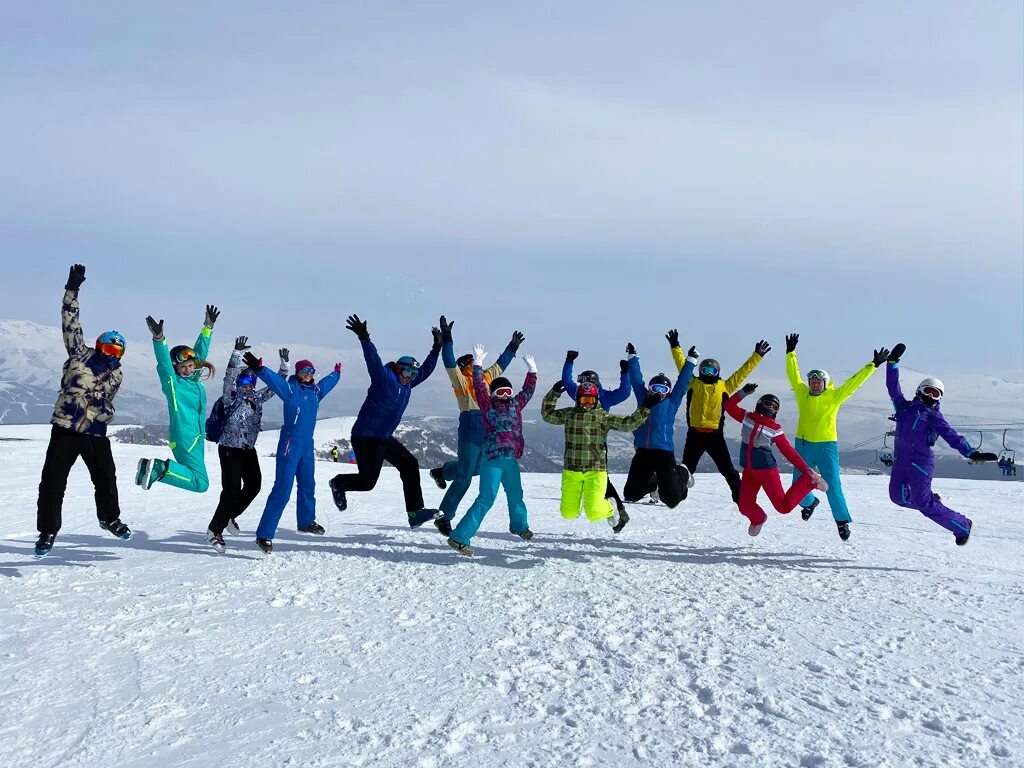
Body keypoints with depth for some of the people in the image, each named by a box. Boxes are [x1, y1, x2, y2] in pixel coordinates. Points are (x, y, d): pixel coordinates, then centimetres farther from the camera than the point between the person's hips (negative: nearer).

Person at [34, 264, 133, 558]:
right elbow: (71, 323, -3)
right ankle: (47, 531, 6)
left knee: (106, 479, 7)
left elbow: (106, 398, 6)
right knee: (53, 481, -5)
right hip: (65, 428, -2)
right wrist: (72, 289, -7)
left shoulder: (116, 372, 10)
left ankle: (109, 518, 33)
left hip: (95, 432, 2)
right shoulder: (80, 354, 2)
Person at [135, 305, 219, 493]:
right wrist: (159, 339, -35)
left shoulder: (194, 380, 11)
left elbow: (200, 352, 19)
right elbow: (164, 363, -21)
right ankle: (161, 469, -13)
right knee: (200, 483, -16)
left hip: (196, 438, 9)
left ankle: (153, 466, 12)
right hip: (184, 439, -9)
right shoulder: (173, 382, -6)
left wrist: (208, 327, 21)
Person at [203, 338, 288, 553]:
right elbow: (229, 377, -24)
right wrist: (237, 353, -36)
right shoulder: (231, 398, -9)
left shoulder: (257, 398, 8)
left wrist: (284, 365, 2)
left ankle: (230, 516, 30)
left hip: (248, 449, 7)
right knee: (232, 490, -12)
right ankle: (214, 530, 0)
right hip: (229, 449, -7)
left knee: (254, 485, 8)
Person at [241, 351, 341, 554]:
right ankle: (264, 534, -13)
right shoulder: (290, 389, -8)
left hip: (307, 445, 8)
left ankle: (306, 522, 44)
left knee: (308, 485, 22)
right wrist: (259, 369, -43)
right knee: (283, 489, -14)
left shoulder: (316, 391, 12)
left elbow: (329, 381, 33)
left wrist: (337, 372, 50)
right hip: (290, 444, -8)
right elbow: (274, 379, -26)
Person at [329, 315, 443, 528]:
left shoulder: (406, 384, 11)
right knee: (367, 481, -7)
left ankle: (415, 512, -4)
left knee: (410, 465, -3)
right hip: (365, 438, -9)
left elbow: (425, 370, 22)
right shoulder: (384, 377, -12)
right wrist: (364, 339, -43)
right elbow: (373, 360, -28)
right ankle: (339, 484, 24)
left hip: (385, 439, 9)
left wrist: (437, 348, 21)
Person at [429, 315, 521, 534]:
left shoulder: (486, 378, 16)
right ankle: (444, 517, 2)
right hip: (469, 433, -7)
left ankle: (442, 471, 47)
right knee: (464, 477, -7)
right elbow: (449, 362, -16)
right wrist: (446, 338, -23)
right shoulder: (460, 380, -3)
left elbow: (500, 364, 31)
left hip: (487, 434, 7)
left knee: (474, 469, 21)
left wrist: (512, 348, 39)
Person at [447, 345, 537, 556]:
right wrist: (478, 365, -16)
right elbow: (479, 387, -13)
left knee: (516, 495, 25)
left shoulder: (516, 404, 12)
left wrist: (532, 370, 22)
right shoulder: (488, 405, -2)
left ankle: (519, 526, 51)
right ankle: (460, 537, -15)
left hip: (511, 459, 7)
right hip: (493, 459, -6)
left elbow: (528, 390, 22)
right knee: (486, 499, -14)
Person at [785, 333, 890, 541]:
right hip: (803, 445, 3)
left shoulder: (834, 396, -3)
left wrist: (873, 365, -6)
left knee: (833, 486, -10)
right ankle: (809, 503, 44)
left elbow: (854, 382, -4)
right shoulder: (802, 393, 3)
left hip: (826, 446, -3)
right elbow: (793, 374, 10)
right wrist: (791, 353, 8)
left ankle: (842, 521, 3)